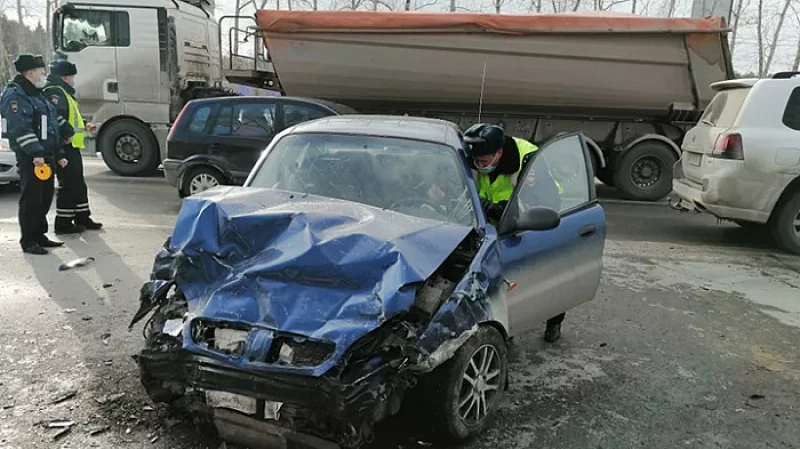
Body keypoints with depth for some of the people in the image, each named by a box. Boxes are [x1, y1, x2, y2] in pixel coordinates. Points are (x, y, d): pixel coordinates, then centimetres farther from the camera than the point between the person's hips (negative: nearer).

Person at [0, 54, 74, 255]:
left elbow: (52, 123, 24)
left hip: (46, 157, 10)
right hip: (31, 158, -10)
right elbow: (21, 129, -21)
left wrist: (59, 155, 22)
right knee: (31, 199, -5)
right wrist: (36, 153, -27)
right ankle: (28, 241, 3)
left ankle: (40, 236, 24)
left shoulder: (38, 95, 21)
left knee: (45, 198, 14)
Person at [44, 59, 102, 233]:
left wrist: (84, 127, 18)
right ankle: (63, 223, 1)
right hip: (64, 147, -11)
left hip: (72, 147, 11)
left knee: (79, 184, 17)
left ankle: (82, 218, 27)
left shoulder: (64, 93, 21)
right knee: (69, 185, -6)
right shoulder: (54, 93, -13)